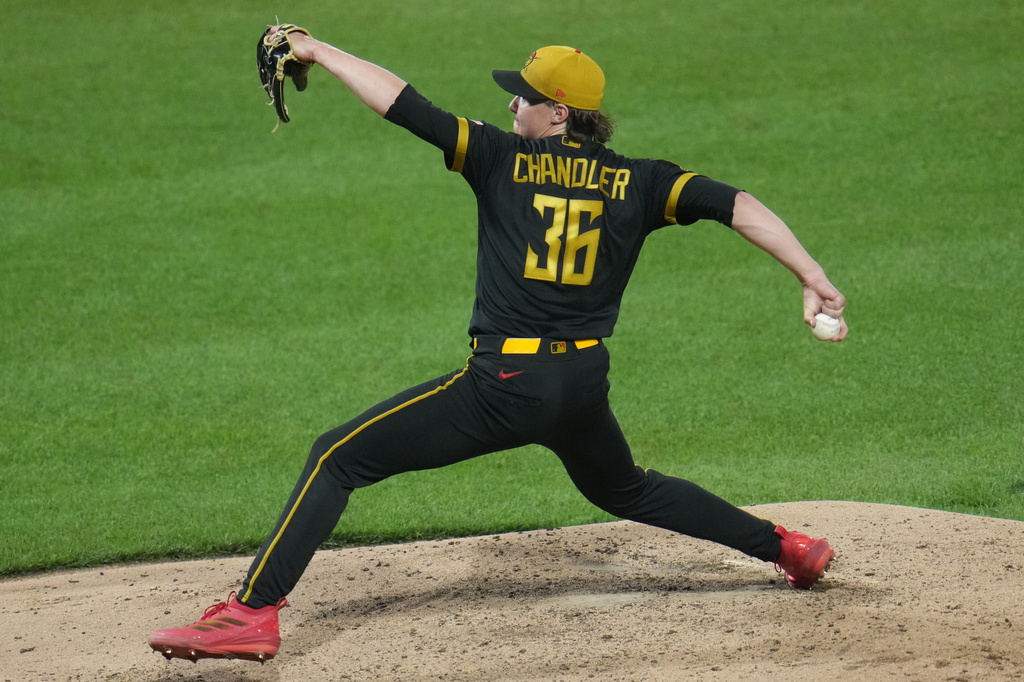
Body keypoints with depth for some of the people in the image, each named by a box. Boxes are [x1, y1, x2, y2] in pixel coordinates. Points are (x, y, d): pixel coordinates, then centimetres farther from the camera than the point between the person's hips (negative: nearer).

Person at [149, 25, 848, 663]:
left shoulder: (502, 157, -2)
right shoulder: (638, 182, 7)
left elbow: (405, 105, -6)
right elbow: (739, 205, -2)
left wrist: (318, 51, 3)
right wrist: (815, 281, -4)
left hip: (505, 386, -6)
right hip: (585, 387, 6)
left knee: (339, 458, -3)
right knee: (624, 490, 36)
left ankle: (253, 612, -16)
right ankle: (785, 547, 39)